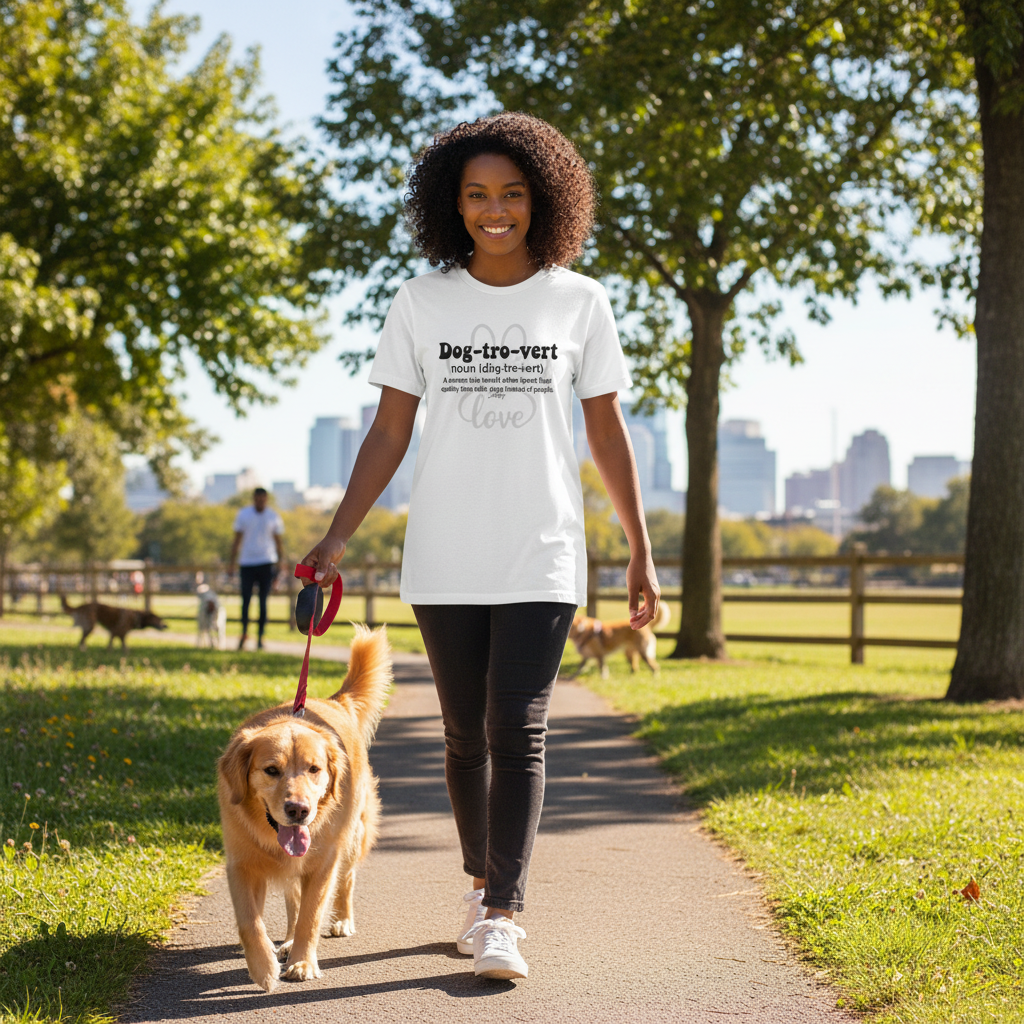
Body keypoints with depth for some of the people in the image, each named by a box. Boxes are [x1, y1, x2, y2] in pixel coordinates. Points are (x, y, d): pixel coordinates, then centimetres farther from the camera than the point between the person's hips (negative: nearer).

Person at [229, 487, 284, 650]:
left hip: (267, 563, -1)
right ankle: (244, 632, 15)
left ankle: (260, 637, 2)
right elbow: (237, 539, 11)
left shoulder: (273, 517, 7)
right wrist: (232, 562, 5)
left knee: (263, 601, -3)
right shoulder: (243, 514, 7)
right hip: (247, 562, 1)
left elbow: (278, 543, 12)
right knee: (245, 599, -2)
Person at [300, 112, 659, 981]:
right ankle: (481, 883, 29)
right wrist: (339, 537, -4)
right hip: (444, 557, 2)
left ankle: (501, 918, -10)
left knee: (518, 728, -11)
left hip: (542, 556, -1)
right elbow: (389, 433, 5)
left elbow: (607, 432, 7)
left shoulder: (579, 302, 3)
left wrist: (641, 553, 5)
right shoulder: (422, 304, 4)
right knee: (467, 734, 10)